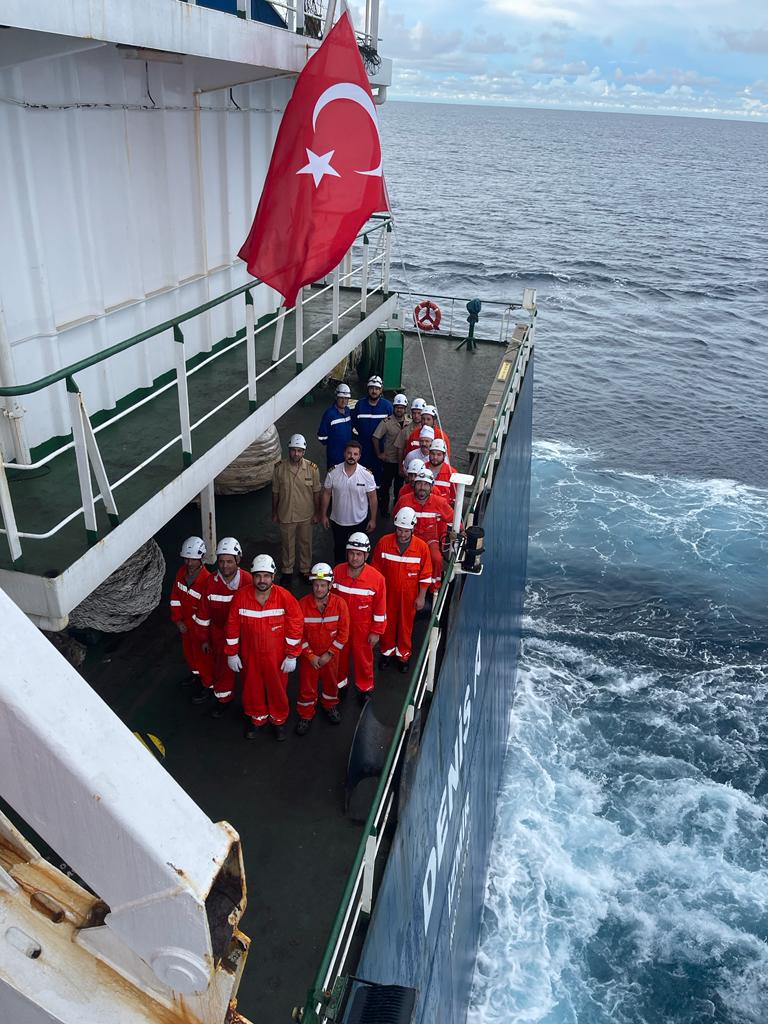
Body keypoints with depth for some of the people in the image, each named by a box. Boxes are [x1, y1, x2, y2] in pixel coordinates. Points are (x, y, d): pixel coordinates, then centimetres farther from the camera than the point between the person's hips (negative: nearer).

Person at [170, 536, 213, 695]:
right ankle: (196, 673, 53)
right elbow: (175, 596, -1)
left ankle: (206, 684, 36)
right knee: (188, 650, 27)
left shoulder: (206, 580, -31)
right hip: (184, 624, 7)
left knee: (202, 654, 14)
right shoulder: (182, 572, -10)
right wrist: (178, 620, -6)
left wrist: (188, 623, -17)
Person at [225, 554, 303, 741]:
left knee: (277, 688, 16)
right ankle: (257, 719, 45)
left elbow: (295, 627, -12)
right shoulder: (241, 596, -14)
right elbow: (232, 626, -4)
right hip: (249, 655, 2)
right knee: (252, 688, 19)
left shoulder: (285, 597, -19)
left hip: (276, 656, -1)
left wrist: (291, 656, -9)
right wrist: (232, 653, 0)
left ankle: (279, 720, 42)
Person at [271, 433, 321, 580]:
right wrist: (274, 513, 3)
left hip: (306, 515, 0)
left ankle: (305, 569, 37)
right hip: (286, 515, 0)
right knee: (287, 544, 16)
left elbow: (316, 492, -3)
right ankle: (286, 571, 35)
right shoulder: (280, 468, -12)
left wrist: (317, 513, 0)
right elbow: (275, 492, -2)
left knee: (305, 543, 17)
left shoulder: (312, 468, -12)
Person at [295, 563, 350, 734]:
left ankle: (330, 705, 50)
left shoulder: (339, 604, -18)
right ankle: (305, 715, 35)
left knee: (330, 681, 22)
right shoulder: (302, 604, -19)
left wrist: (329, 654, -14)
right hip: (308, 655, -1)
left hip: (330, 654, 1)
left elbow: (343, 633, -12)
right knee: (307, 685, 11)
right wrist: (310, 655, -13)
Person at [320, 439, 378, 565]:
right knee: (339, 550, 20)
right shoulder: (333, 472, -13)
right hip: (338, 521, 1)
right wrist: (323, 515, 0)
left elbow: (372, 497, -7)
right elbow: (326, 494, -2)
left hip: (360, 522, -1)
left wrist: (373, 519, -5)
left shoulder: (367, 474, -16)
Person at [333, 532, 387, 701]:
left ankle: (364, 687, 43)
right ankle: (340, 683, 48)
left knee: (363, 657, 18)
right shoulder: (337, 571, -16)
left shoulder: (377, 578, -23)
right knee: (340, 655, 22)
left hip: (363, 627, -2)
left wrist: (376, 632, -7)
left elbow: (380, 609, -12)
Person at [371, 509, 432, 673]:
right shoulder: (384, 542, -16)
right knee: (387, 622, 18)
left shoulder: (421, 547, -17)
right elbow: (376, 569, -4)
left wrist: (421, 597, -5)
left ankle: (403, 654, 38)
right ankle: (387, 650, 41)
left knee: (406, 624, 16)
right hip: (388, 592, 1)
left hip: (409, 595, -1)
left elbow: (425, 575, -7)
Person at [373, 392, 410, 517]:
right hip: (389, 460, -3)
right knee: (385, 484, 8)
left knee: (399, 484, 15)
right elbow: (375, 438, -8)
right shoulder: (386, 422, -11)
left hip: (403, 460, 3)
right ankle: (384, 508, 23)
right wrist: (379, 454, -7)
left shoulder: (409, 423, 0)